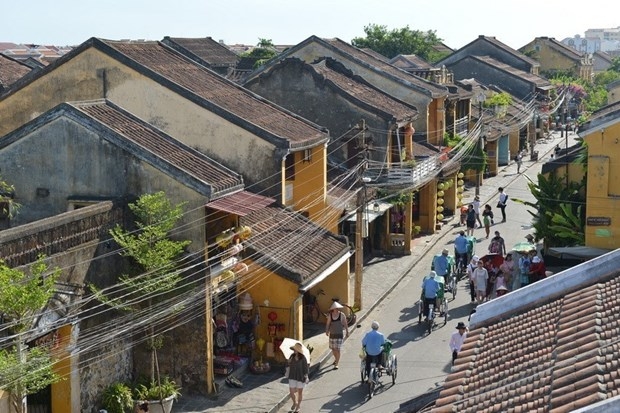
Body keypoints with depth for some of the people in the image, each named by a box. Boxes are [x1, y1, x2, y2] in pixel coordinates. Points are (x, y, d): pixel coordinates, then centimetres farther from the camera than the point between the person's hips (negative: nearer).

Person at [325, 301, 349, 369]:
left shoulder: (342, 315, -8)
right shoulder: (330, 315, -2)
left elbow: (345, 324, -1)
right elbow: (328, 324, 0)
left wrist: (347, 332, 2)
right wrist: (327, 331, -15)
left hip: (340, 334, -3)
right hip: (332, 334, 3)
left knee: (338, 350, -8)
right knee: (333, 349, 15)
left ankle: (336, 364, -3)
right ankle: (336, 359, 44)